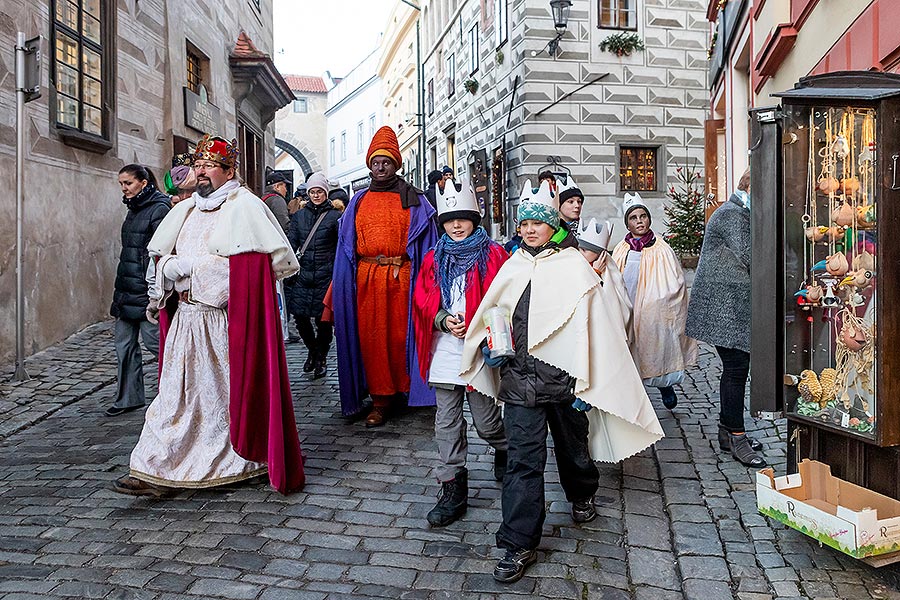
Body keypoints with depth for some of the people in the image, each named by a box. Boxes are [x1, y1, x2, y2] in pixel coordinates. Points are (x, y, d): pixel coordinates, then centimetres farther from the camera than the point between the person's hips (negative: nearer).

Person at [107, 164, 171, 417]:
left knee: (154, 341, -5)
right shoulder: (134, 210, 16)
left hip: (145, 289, -9)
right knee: (124, 343, 11)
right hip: (127, 289, 9)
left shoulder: (159, 209, -11)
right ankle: (128, 398, 20)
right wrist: (120, 287, 21)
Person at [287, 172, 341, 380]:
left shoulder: (335, 216, 1)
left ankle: (321, 358, 19)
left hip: (325, 275, -3)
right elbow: (291, 242, 11)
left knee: (323, 319, -1)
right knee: (299, 316, 2)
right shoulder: (299, 215, 12)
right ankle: (312, 351, 28)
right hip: (302, 274, 4)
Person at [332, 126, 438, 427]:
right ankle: (380, 399, 8)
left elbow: (425, 245, 1)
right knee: (371, 337, 1)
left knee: (400, 334, 1)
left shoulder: (414, 201, 7)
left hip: (401, 277, -2)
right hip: (366, 278, 2)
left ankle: (402, 389, 19)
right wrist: (340, 286, 3)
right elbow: (347, 245, 12)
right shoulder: (359, 202, 14)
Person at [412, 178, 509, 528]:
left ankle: (505, 450, 39)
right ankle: (453, 491, 17)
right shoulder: (434, 259, 11)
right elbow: (422, 302, 8)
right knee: (446, 423, 6)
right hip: (444, 351, 4)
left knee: (486, 421, 4)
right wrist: (444, 320, -10)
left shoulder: (493, 254, 1)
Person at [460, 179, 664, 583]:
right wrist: (489, 344, -2)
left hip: (562, 375, -2)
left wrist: (585, 384, -10)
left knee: (572, 444, 18)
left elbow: (590, 328, -7)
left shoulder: (575, 267, -5)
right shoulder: (513, 267, 7)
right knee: (522, 459, -1)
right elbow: (493, 313, 18)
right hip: (519, 377, 2)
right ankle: (518, 546, 7)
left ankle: (581, 497, 50)